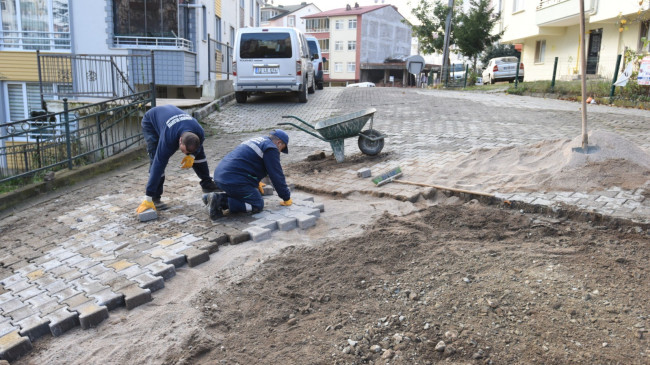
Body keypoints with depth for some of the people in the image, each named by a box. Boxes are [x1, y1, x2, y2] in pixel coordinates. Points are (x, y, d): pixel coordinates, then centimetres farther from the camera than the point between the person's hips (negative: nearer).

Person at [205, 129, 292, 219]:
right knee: (257, 205, -1)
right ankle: (221, 202, -13)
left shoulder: (256, 141, 25)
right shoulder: (271, 149, -4)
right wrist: (287, 198, 5)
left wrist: (256, 182, 55)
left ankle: (219, 198, 8)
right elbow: (277, 175, -5)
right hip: (234, 180, -10)